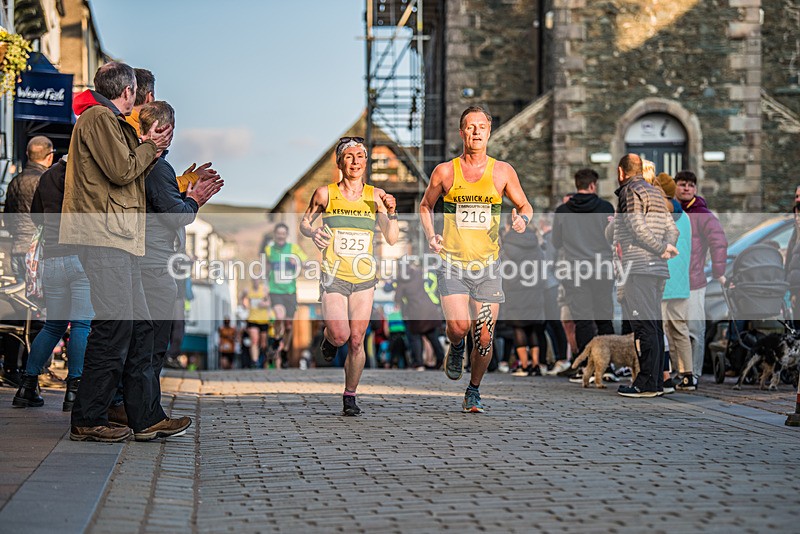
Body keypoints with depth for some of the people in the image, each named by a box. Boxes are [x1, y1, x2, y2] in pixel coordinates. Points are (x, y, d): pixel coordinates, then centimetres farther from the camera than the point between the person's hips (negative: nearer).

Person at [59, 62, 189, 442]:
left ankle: (147, 418, 9)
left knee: (139, 327, 8)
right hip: (102, 236, -11)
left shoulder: (111, 122, 27)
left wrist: (149, 145, 13)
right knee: (114, 326, -12)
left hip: (118, 239, 11)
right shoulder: (98, 117, -5)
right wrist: (150, 147, 2)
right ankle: (87, 421, -7)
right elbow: (121, 170, -13)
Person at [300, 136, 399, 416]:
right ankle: (328, 336, 22)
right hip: (333, 276, -2)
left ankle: (350, 396, 17)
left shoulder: (376, 196, 3)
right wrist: (313, 233, -10)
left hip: (364, 279, 2)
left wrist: (391, 212, -12)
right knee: (340, 336, -15)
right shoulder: (325, 193, -2)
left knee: (356, 341, 1)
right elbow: (304, 223, 11)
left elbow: (392, 239, 4)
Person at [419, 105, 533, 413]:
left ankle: (474, 391, 23)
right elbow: (425, 206, 17)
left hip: (487, 267, 1)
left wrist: (523, 219, -10)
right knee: (459, 326, -20)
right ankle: (456, 347, 17)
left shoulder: (503, 171, 3)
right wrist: (430, 235, 0)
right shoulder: (445, 171, 2)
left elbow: (525, 206, 13)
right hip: (452, 264, -1)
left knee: (484, 338, 1)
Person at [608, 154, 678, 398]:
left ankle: (646, 382, -13)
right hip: (657, 268, 9)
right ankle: (656, 381, 10)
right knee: (654, 325, 9)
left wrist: (662, 248, -8)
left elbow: (638, 228, -16)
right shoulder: (655, 193, 21)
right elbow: (672, 229, 16)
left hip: (638, 267, -9)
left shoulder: (629, 192, -5)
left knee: (644, 326, -11)